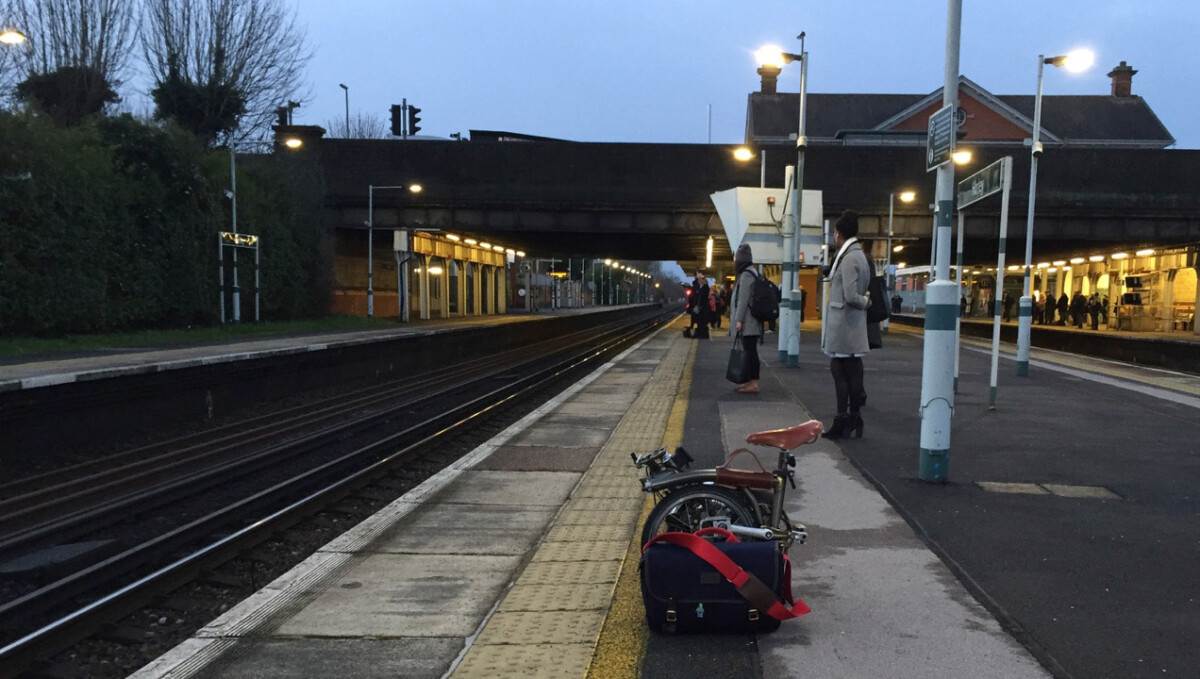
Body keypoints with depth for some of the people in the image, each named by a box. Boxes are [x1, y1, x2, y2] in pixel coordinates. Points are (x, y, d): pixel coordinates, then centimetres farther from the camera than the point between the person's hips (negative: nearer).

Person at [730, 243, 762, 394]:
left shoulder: (746, 274, -13)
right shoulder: (750, 273, 18)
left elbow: (743, 299, -18)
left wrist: (739, 319, -18)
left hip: (747, 322, -10)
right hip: (750, 322, 10)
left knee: (750, 351, -9)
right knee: (749, 351, 12)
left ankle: (753, 383, -9)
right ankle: (750, 381, 18)